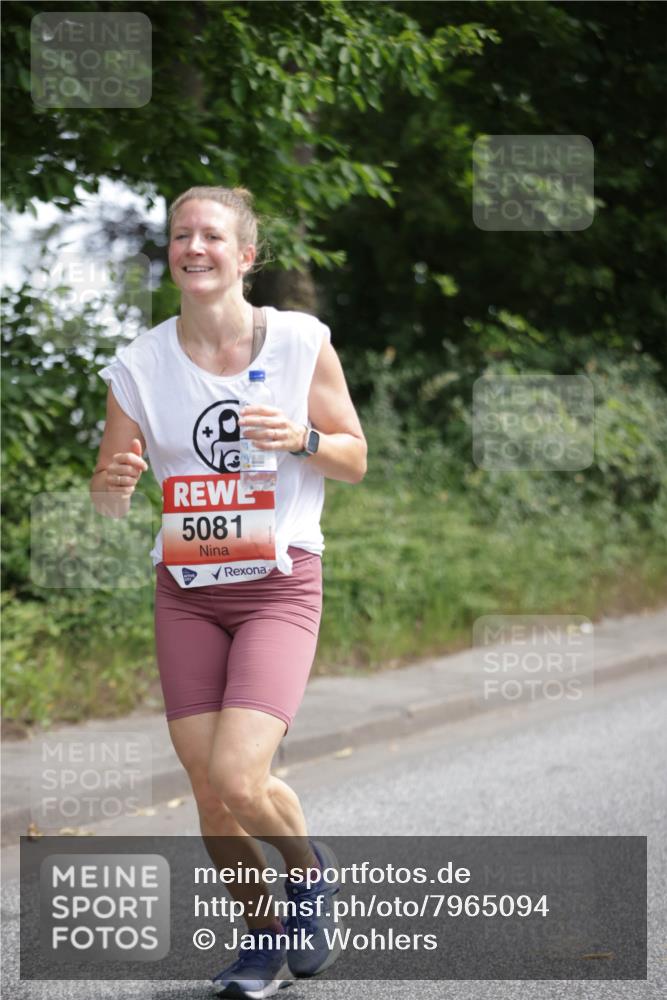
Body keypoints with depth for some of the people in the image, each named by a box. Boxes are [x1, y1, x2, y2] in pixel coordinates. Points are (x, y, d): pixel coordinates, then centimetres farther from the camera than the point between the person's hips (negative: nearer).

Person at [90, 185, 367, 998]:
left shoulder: (300, 341, -3)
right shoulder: (140, 365, 0)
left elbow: (354, 459, 5)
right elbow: (107, 497, 5)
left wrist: (299, 438, -16)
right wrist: (116, 483, -19)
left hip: (279, 585, -2)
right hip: (186, 592, 3)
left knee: (238, 780, -18)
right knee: (209, 794, 2)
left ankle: (308, 867, 16)